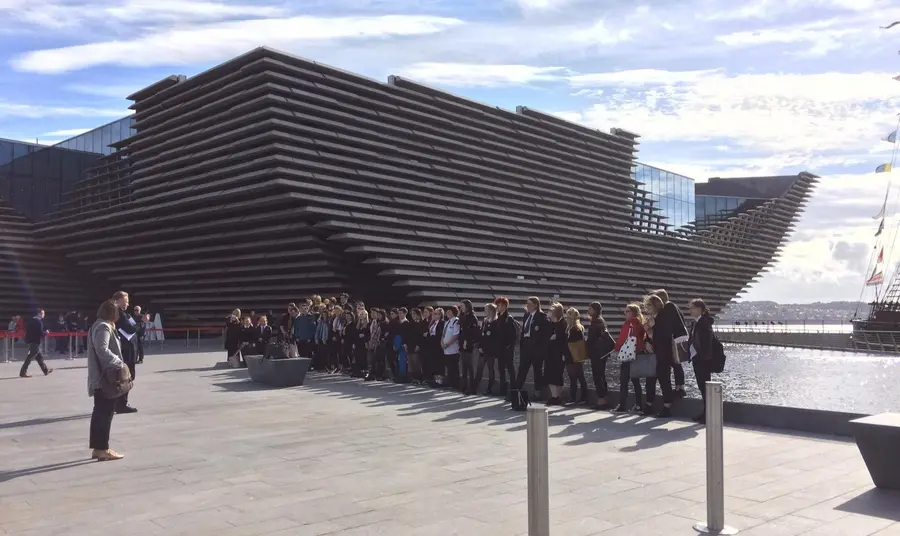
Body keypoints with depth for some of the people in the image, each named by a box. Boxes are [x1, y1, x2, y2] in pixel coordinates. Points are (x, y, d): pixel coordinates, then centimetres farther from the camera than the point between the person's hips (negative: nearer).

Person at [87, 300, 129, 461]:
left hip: (100, 377, 10)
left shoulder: (99, 325, 16)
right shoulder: (104, 327, -15)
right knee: (105, 413, -4)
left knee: (100, 412, 13)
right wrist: (120, 363, -19)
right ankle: (102, 449, 1)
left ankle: (97, 448, 18)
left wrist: (117, 362, 12)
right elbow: (102, 350, -26)